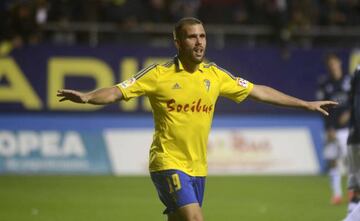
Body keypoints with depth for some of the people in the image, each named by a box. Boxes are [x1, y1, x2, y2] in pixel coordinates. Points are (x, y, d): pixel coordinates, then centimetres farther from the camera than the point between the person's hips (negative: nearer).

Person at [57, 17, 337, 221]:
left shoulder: (215, 75, 7)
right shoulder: (160, 74, -7)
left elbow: (258, 91, 15)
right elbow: (117, 91, -13)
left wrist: (306, 104, 18)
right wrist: (86, 97, -34)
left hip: (198, 167, 6)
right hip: (168, 163, -6)